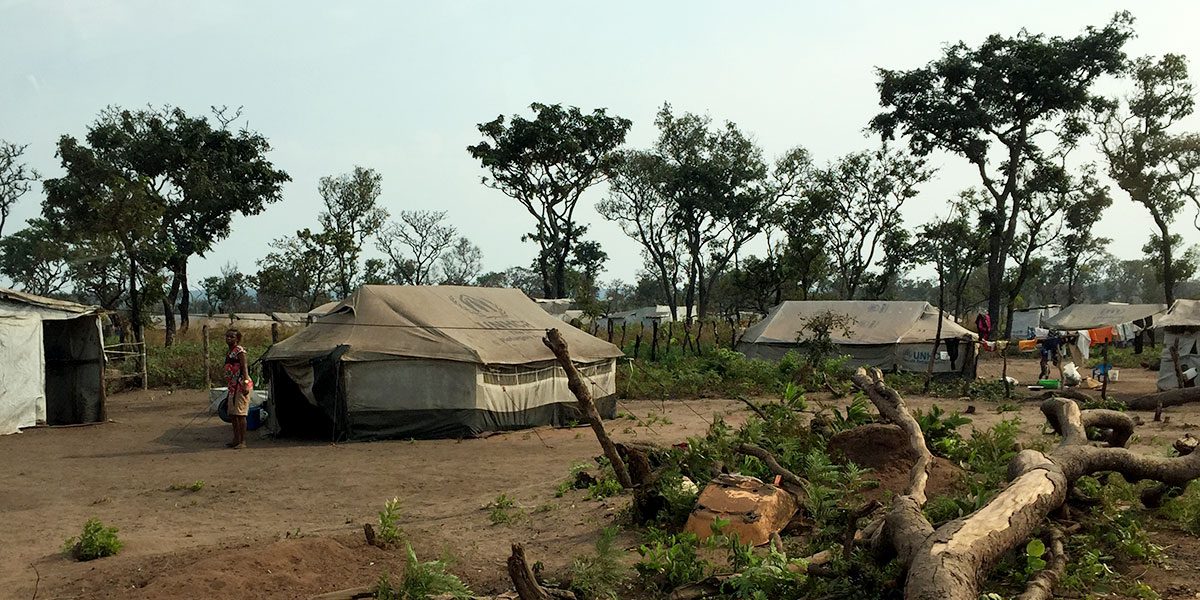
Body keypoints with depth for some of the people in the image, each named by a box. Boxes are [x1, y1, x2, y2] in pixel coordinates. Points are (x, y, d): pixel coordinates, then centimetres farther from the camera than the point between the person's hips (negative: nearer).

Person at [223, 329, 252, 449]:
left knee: (240, 414, -9)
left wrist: (245, 383, -27)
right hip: (233, 387, 10)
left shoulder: (239, 350, -8)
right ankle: (236, 439, 20)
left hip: (241, 386, -10)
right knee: (232, 414, 12)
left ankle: (243, 441, -6)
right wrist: (229, 390, 25)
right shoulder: (229, 353, 19)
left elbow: (244, 368, -17)